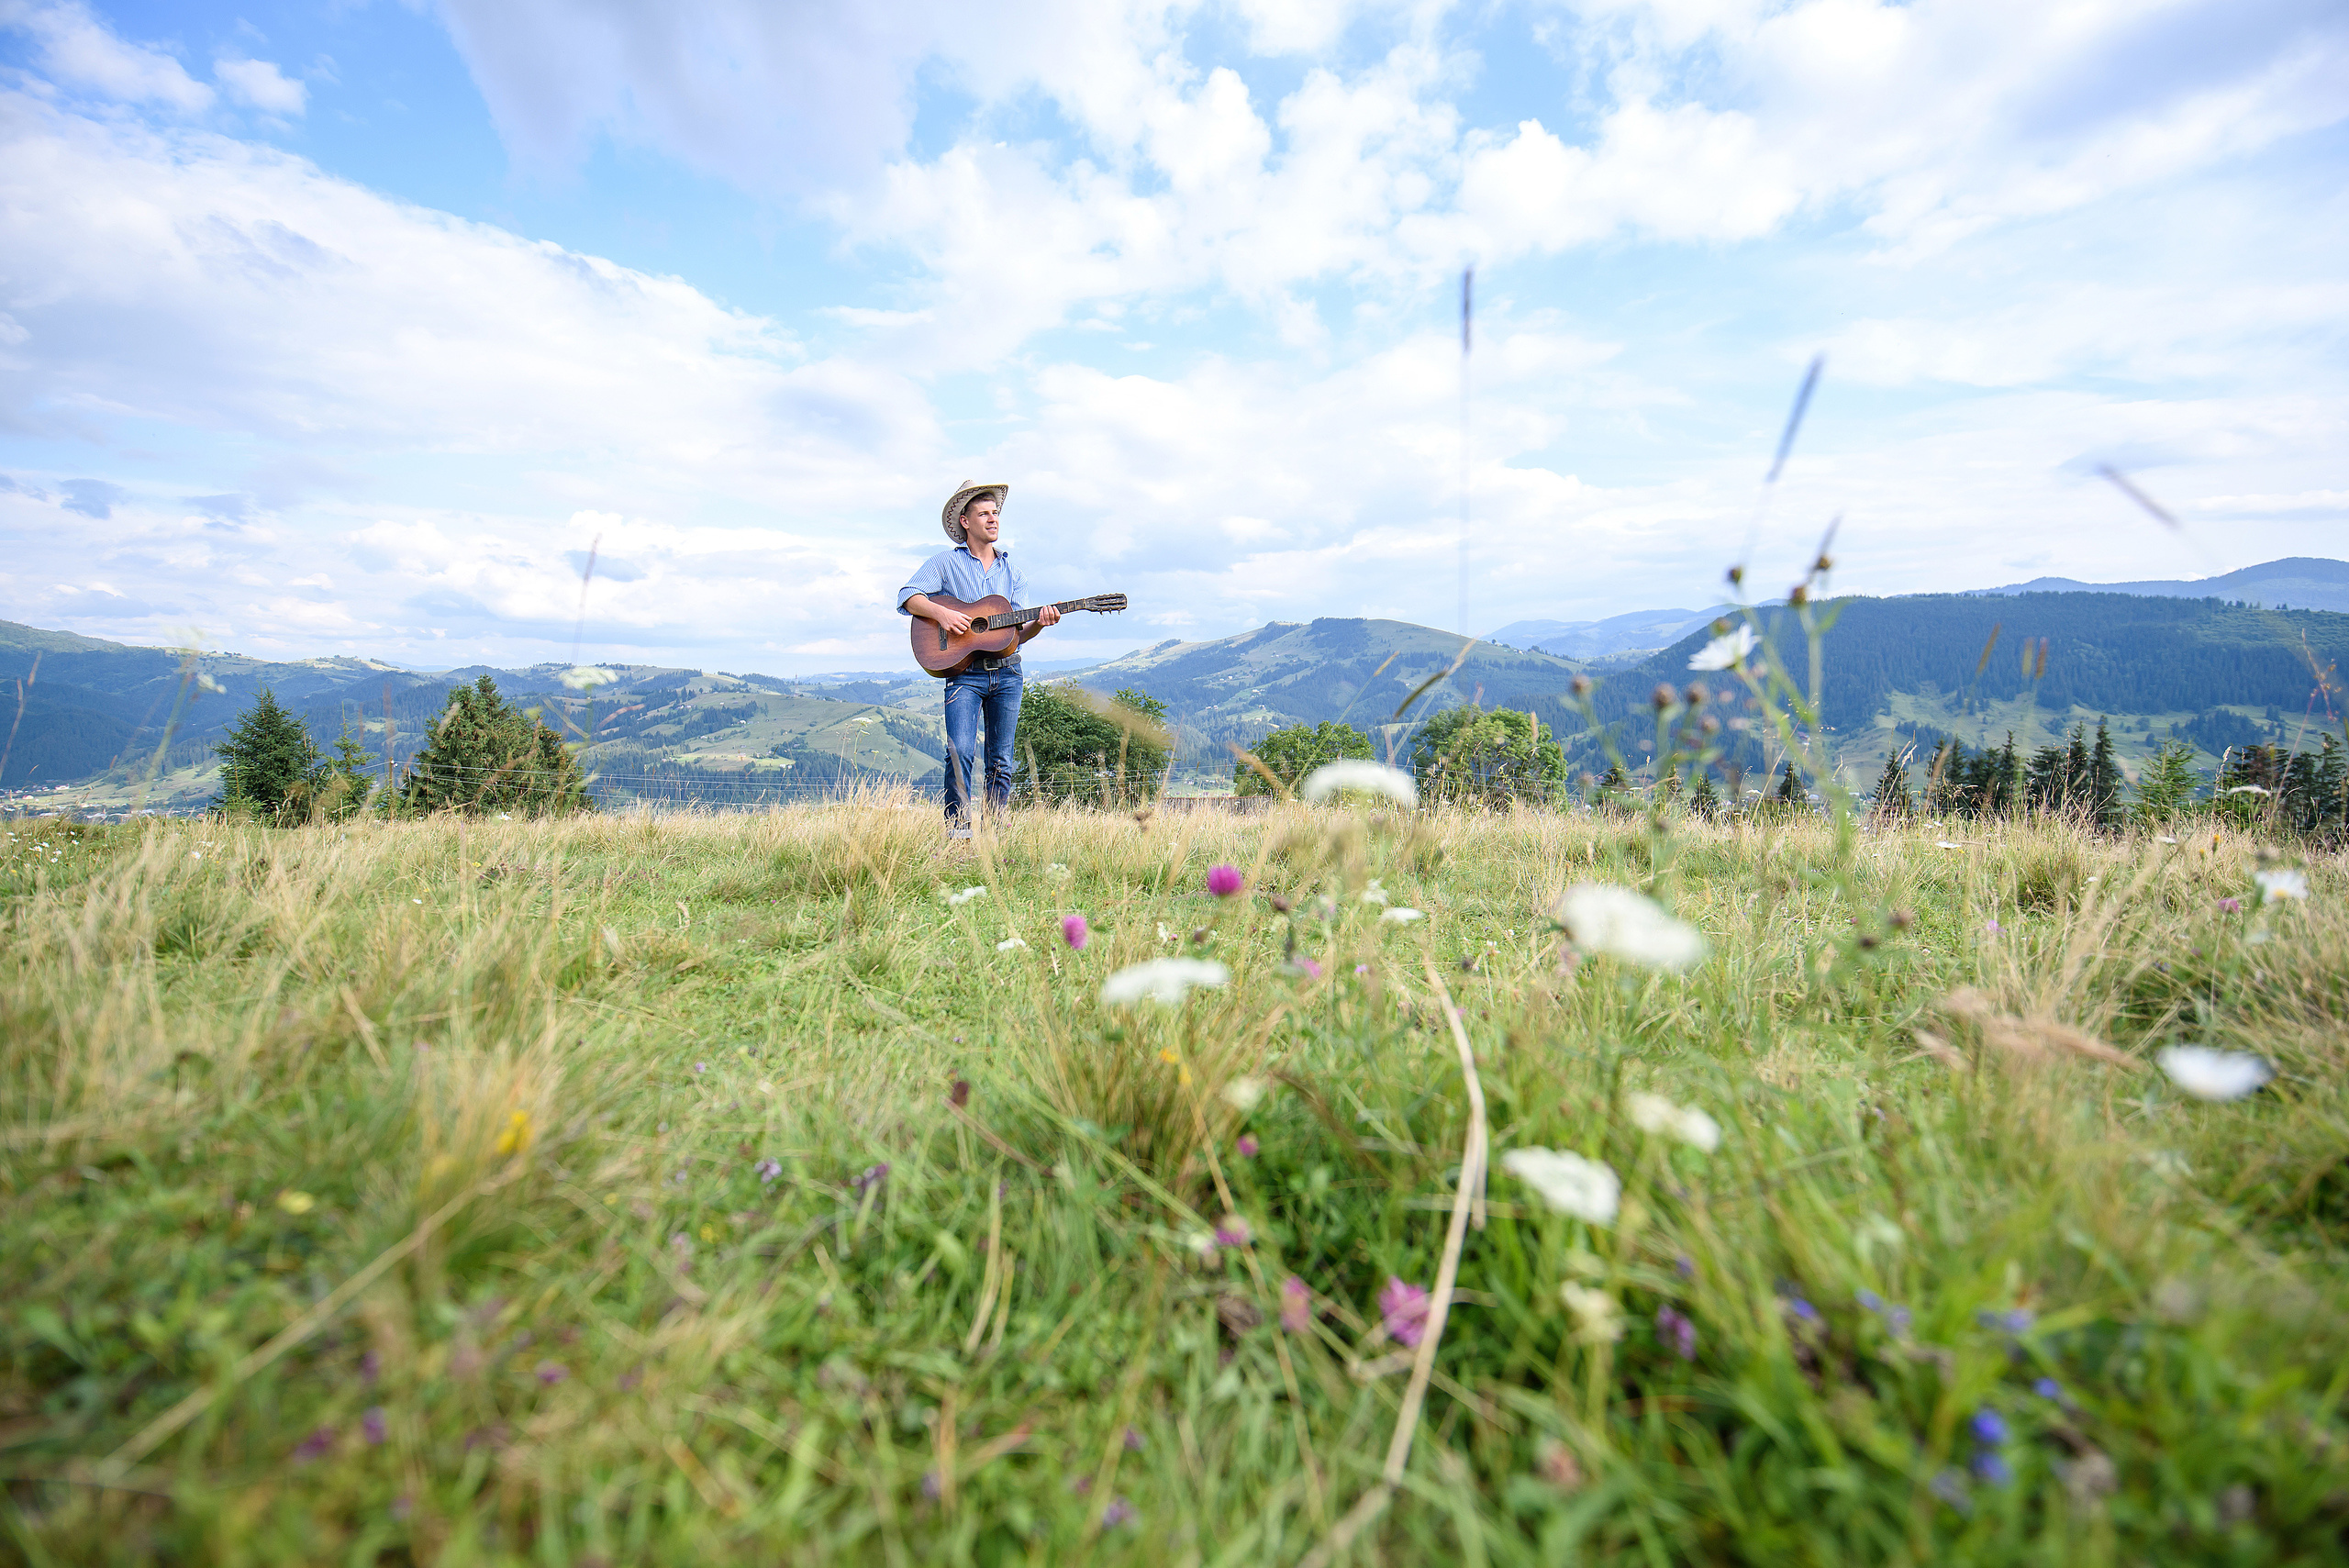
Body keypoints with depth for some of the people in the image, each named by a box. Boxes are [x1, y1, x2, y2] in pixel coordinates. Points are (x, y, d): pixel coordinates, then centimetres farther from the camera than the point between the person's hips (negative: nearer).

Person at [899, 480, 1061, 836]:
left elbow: (1016, 634, 14)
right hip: (964, 671, -4)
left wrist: (1038, 623, -6)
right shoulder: (946, 562, 8)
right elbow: (908, 597, -1)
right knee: (960, 752, -17)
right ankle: (958, 833, -11)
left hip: (1007, 672, 4)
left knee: (1001, 762, 3)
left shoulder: (1010, 569, 18)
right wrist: (941, 612, -17)